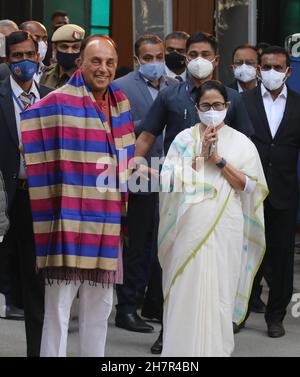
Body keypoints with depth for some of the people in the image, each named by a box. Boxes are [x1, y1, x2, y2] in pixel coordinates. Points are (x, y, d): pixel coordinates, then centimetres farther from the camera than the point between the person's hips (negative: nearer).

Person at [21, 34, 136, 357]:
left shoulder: (119, 104, 11)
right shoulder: (58, 103, -8)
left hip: (107, 221, 6)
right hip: (70, 218, -6)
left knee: (99, 308, 12)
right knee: (58, 306, -4)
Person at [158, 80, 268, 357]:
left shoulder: (241, 143, 7)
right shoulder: (184, 139, 8)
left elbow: (248, 185, -2)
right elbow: (170, 180, -2)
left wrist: (219, 159, -9)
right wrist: (200, 157, -9)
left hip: (225, 229, 0)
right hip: (190, 227, 0)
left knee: (220, 291, 0)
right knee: (186, 290, -2)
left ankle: (217, 348, 10)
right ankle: (183, 348, 8)